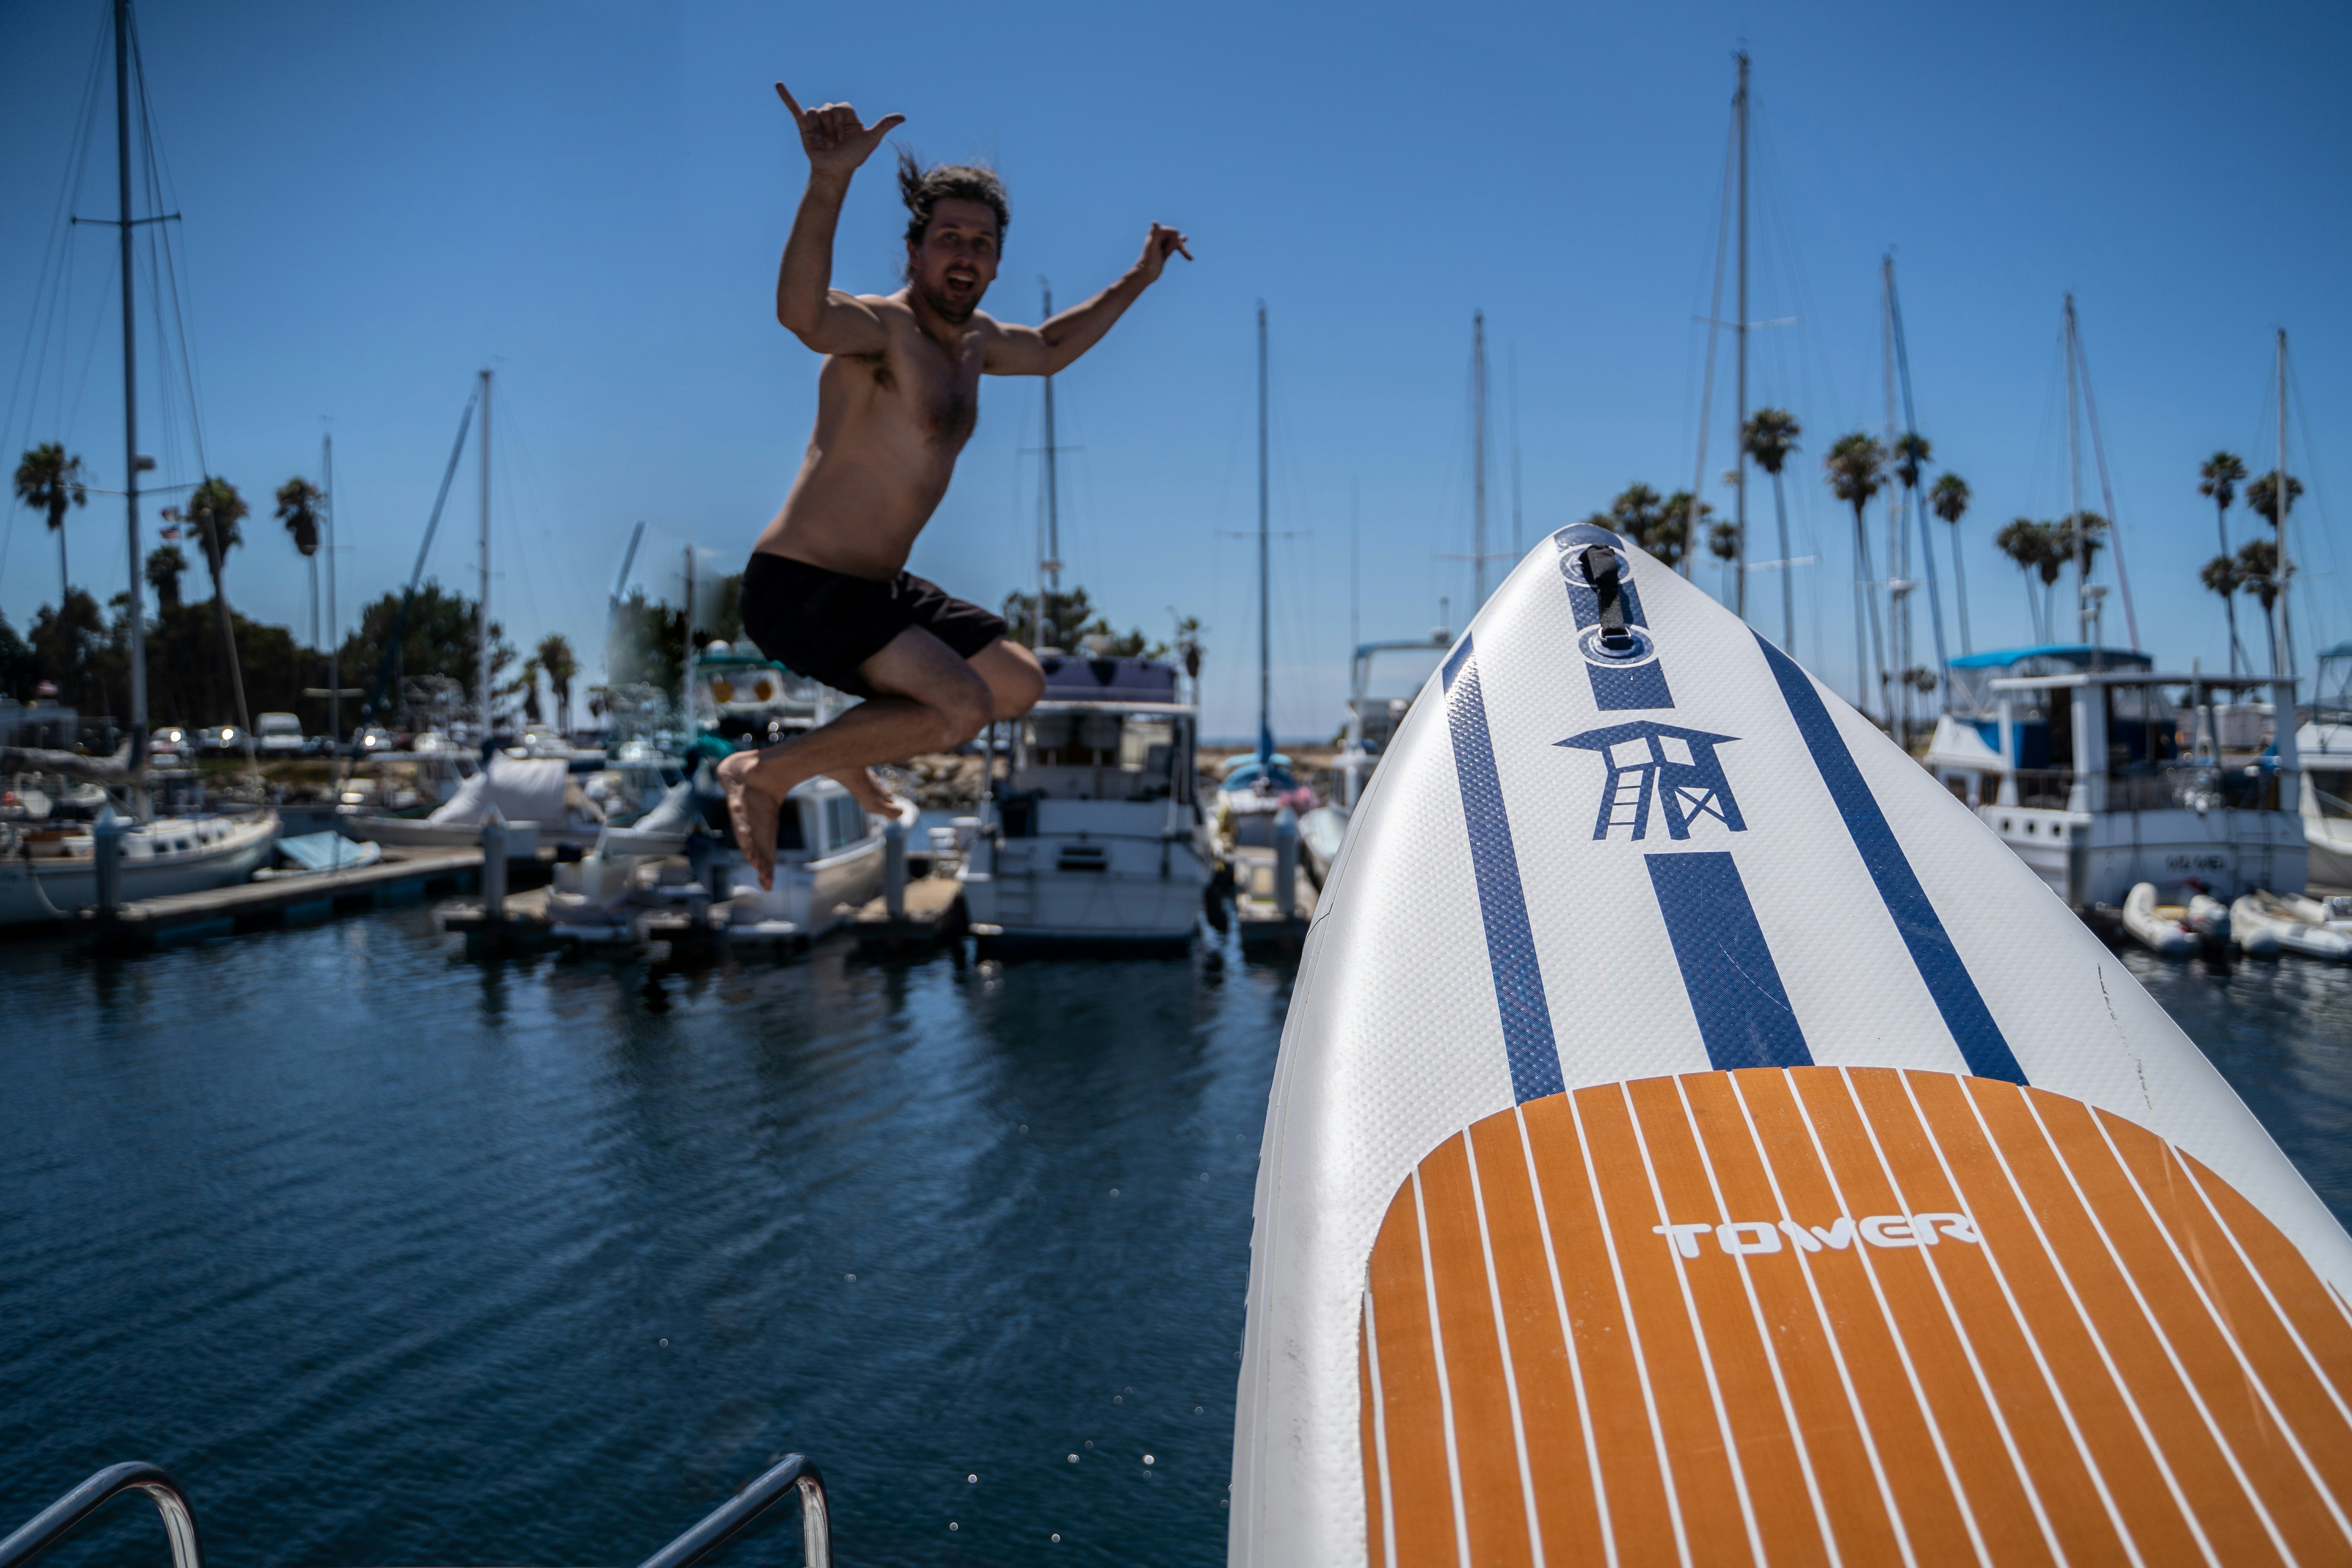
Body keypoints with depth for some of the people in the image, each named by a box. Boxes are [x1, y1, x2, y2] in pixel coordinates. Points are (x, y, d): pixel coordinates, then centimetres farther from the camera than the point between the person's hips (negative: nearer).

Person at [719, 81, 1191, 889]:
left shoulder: (974, 341, 10)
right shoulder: (881, 325, -18)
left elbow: (1049, 349, 33)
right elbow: (802, 314, -43)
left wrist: (1136, 282, 31)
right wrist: (829, 181, -57)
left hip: (876, 588, 9)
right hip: (797, 586, -9)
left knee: (1020, 684, 20)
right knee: (960, 708, -26)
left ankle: (845, 748, 27)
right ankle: (763, 773, -11)